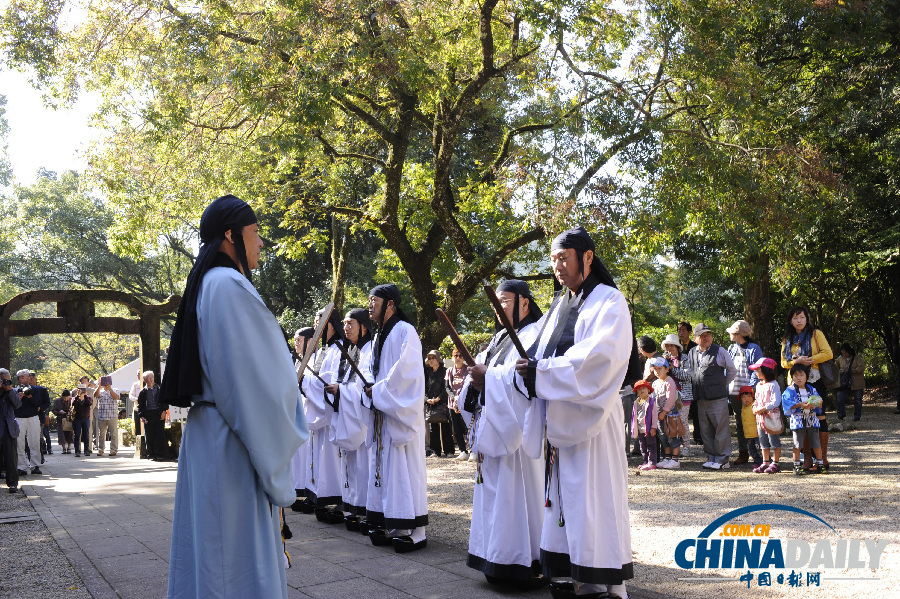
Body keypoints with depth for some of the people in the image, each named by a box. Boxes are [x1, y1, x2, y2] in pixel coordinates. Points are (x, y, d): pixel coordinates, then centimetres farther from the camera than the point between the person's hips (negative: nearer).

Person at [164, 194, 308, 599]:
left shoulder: (207, 286, 16)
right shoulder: (230, 285, -15)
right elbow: (251, 379, -19)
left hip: (209, 431, 10)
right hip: (233, 445, -10)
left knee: (210, 546, 15)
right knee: (240, 555, -4)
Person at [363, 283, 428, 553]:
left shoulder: (405, 332, -9)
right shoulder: (379, 337, 19)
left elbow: (405, 372, -18)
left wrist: (378, 391, -12)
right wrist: (371, 389, 2)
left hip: (401, 414, -9)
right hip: (381, 414, 9)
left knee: (404, 468, -8)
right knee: (384, 467, 8)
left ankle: (413, 531, -3)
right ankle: (390, 526, 14)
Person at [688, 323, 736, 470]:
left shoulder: (719, 351, -1)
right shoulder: (691, 353, 10)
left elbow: (731, 369, 8)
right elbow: (688, 372, 23)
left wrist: (723, 385, 7)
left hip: (718, 398, -5)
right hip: (701, 399, 5)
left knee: (721, 429, -2)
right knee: (705, 430, 10)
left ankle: (722, 459, 4)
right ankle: (711, 458, 19)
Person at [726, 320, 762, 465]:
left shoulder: (754, 349, -4)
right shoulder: (731, 349, 16)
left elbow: (757, 371, -8)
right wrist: (727, 389, 9)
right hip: (734, 393, 6)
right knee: (739, 424, 10)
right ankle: (742, 454, 16)